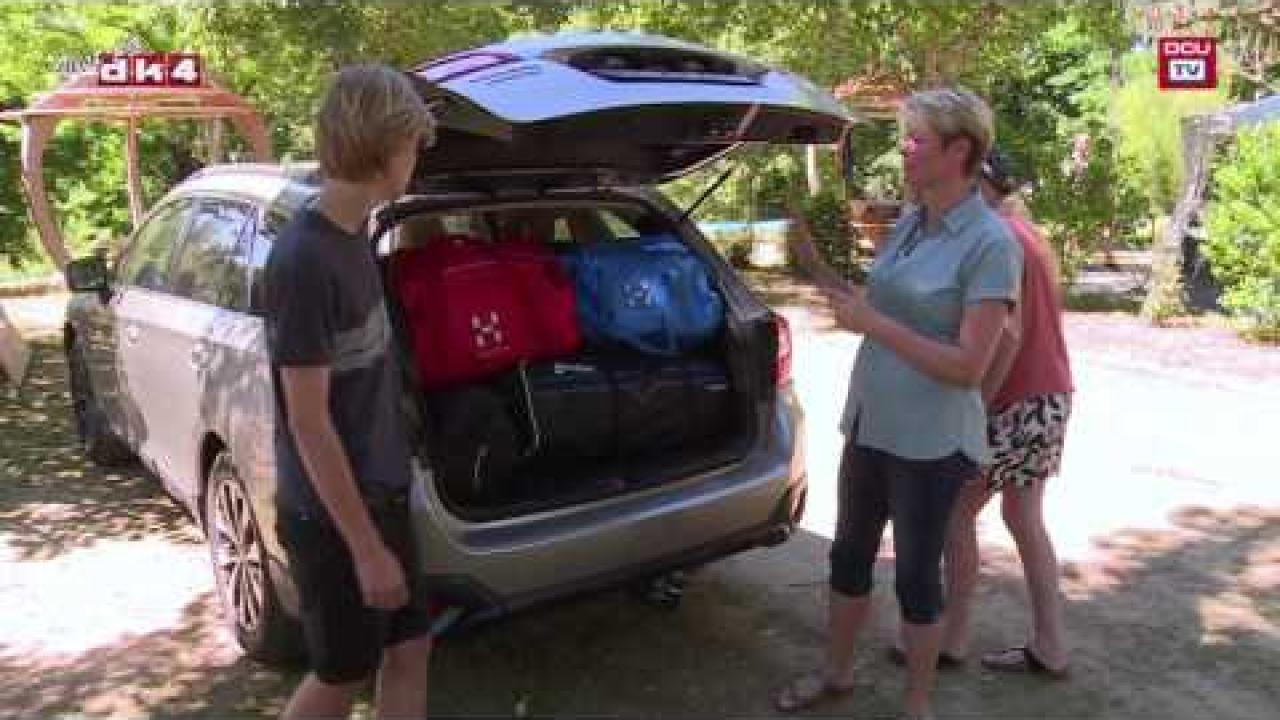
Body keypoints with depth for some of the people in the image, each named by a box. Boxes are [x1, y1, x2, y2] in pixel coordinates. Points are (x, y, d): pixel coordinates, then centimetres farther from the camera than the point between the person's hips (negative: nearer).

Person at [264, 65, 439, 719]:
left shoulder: (355, 235, 2)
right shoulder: (302, 258, -24)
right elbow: (309, 422, -22)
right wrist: (366, 547, -19)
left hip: (379, 492, 8)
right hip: (331, 514, -8)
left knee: (409, 648, 16)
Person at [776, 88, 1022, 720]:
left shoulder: (991, 244, -16)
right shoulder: (909, 224, 6)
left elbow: (968, 366, -20)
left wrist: (871, 324, -22)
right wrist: (816, 267, 6)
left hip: (931, 442, -7)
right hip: (870, 425, 7)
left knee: (916, 574, 7)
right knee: (849, 554, 18)